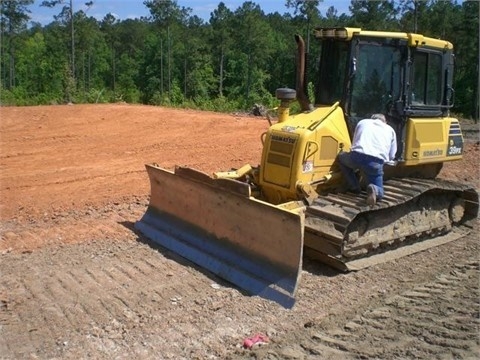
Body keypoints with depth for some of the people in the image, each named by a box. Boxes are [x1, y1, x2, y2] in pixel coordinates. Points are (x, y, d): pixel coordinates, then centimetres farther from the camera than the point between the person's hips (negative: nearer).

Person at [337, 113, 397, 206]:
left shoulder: (362, 122, 29)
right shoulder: (390, 130, 27)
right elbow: (391, 156, 26)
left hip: (357, 157, 0)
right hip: (376, 162, 0)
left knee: (341, 156, 35)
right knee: (379, 193, 20)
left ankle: (355, 187, 23)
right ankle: (374, 189, -17)